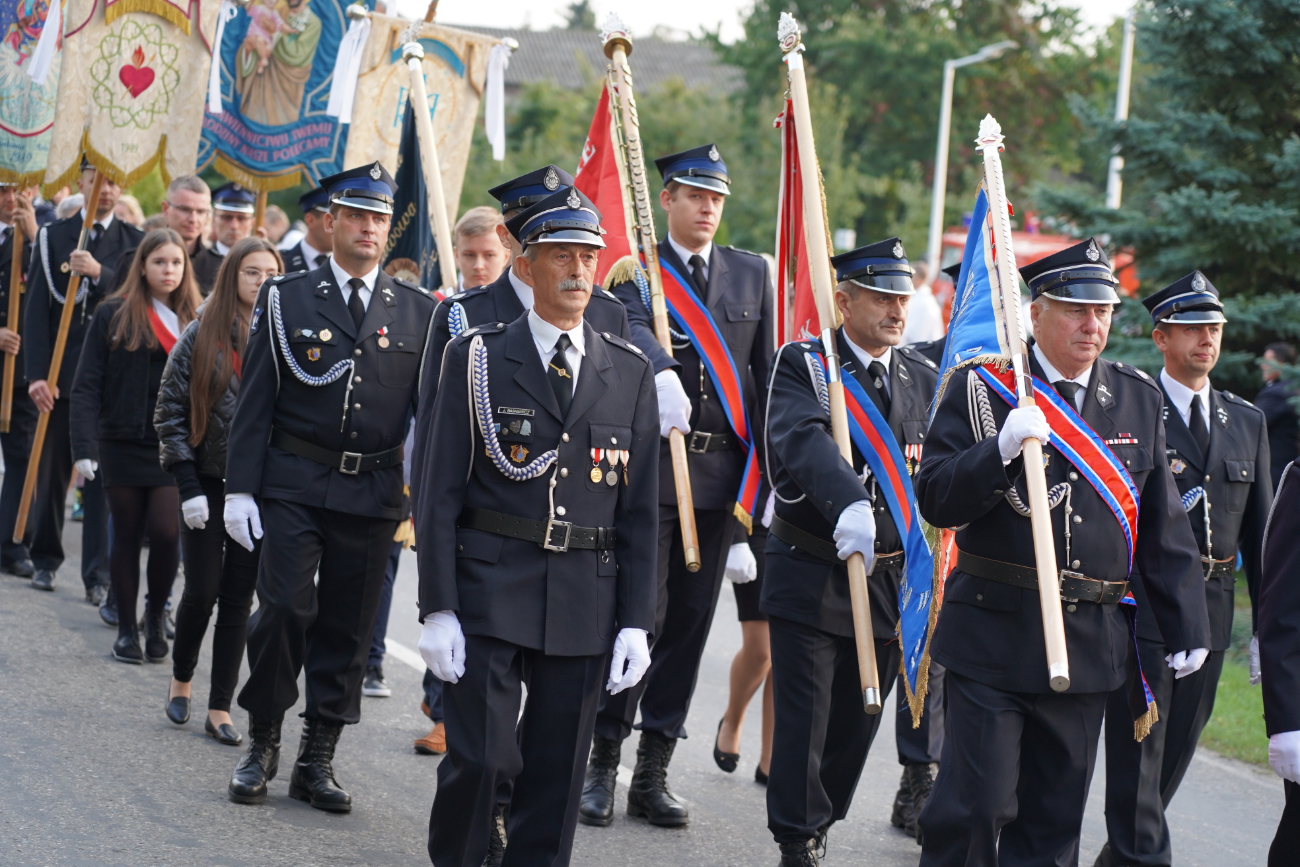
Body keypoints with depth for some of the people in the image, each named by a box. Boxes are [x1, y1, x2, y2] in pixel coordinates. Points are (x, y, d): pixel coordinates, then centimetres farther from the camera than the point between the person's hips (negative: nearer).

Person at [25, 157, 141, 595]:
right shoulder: (52, 237, 5)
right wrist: (37, 374, -10)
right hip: (60, 374, 1)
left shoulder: (134, 242, 6)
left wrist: (100, 272, -23)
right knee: (52, 471, 8)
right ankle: (46, 559, 23)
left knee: (104, 476, -4)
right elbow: (37, 310, -1)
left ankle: (98, 572, -2)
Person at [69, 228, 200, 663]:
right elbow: (87, 386, -4)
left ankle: (156, 615, 13)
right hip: (124, 444, -1)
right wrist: (84, 446, -13)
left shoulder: (195, 320, 6)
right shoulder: (113, 316, -1)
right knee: (127, 536, 5)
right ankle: (127, 630, 17)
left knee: (165, 531, -11)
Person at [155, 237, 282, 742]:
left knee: (239, 597, 3)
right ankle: (181, 680, 24)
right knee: (202, 590, -2)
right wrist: (188, 486, -8)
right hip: (208, 483, -1)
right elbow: (169, 412, -2)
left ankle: (220, 709, 8)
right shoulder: (201, 336, -2)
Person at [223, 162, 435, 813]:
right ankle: (262, 742, 8)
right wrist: (240, 489, -4)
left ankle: (317, 760, 16)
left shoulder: (419, 311, 8)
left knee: (348, 628, 5)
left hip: (375, 492, 2)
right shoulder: (285, 300, 4)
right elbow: (255, 401, 2)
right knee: (284, 608, -10)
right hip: (294, 485, -2)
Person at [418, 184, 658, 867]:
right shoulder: (476, 358, 2)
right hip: (488, 594, -2)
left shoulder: (630, 371, 9)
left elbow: (639, 509, 9)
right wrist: (438, 610, -8)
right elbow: (441, 494, -1)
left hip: (586, 603, 3)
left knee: (558, 772, 6)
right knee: (479, 758, -8)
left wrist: (635, 622, 2)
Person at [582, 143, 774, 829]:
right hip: (648, 464, -4)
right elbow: (631, 328, -22)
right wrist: (663, 374, -42)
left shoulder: (751, 274, 13)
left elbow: (765, 373, 13)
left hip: (721, 471, 4)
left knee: (689, 620, 6)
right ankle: (603, 766, 4)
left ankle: (653, 773, 13)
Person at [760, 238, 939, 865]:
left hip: (890, 581, 4)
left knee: (856, 724, 12)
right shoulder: (802, 365, -7)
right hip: (811, 575, -4)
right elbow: (803, 441, -27)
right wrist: (849, 505, -43)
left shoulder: (925, 380, 9)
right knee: (804, 721, -2)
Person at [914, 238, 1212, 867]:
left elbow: (1164, 526, 12)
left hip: (1089, 644, 4)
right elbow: (936, 501, -10)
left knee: (1055, 816, 9)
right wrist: (1001, 449, -25)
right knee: (977, 802, -7)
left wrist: (1187, 626, 9)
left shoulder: (1138, 399, 9)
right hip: (993, 633, -4)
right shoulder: (982, 389, -3)